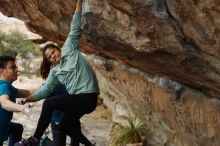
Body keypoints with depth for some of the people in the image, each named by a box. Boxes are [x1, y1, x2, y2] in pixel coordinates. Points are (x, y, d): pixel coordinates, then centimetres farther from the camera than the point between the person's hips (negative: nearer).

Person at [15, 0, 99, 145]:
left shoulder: (69, 49, 3)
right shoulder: (55, 72, 15)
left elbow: (75, 29, 0)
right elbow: (46, 90, 7)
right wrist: (28, 98, -5)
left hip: (88, 97, -9)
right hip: (78, 99, 9)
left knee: (49, 103, -17)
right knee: (64, 126, 19)